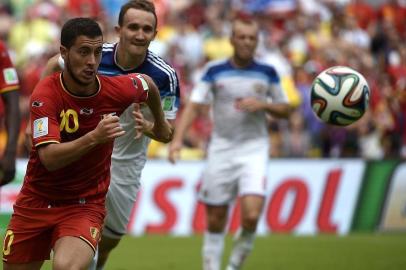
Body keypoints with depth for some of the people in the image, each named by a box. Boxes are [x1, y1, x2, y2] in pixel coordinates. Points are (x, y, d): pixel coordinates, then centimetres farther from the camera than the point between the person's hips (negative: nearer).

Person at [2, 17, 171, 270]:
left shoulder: (118, 89, -11)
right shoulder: (45, 94, -19)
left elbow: (148, 83, 14)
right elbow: (50, 158, -30)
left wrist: (160, 123, 30)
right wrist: (94, 137, -42)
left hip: (85, 205, -1)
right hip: (36, 201, 1)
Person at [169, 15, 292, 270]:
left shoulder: (267, 72, 2)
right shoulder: (214, 70, -1)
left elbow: (285, 109, 9)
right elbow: (194, 105, -8)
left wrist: (263, 105, -12)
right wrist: (178, 139, -22)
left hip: (254, 150, 0)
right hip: (221, 150, 0)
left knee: (251, 215, -17)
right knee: (215, 219, 4)